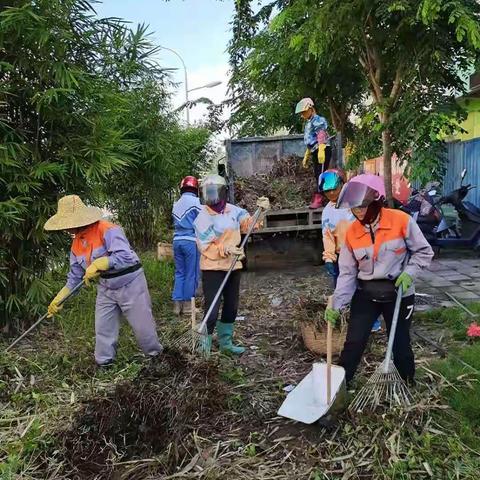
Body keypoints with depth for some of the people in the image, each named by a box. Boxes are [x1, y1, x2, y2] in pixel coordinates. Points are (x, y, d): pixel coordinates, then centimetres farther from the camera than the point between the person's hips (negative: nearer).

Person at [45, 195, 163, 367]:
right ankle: (104, 364, 28)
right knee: (103, 330, 10)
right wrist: (58, 300, 5)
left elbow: (125, 256, -35)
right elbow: (75, 277, 10)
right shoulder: (76, 244, 3)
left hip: (130, 284, -7)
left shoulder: (108, 230, -23)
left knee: (142, 326, 5)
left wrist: (98, 264, -36)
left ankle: (156, 356, 29)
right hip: (106, 288, 7)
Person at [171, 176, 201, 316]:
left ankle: (177, 304, 11)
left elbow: (177, 223, 14)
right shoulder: (195, 202, -6)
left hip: (177, 240, 6)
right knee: (191, 274, 2)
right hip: (191, 241, -6)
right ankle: (187, 304, 7)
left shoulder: (176, 204, 14)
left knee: (179, 273, 11)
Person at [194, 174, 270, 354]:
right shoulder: (203, 218, -15)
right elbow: (205, 247, -18)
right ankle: (205, 347, 10)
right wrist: (227, 249, -29)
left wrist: (261, 211, -11)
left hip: (233, 267, 6)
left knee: (231, 307, 18)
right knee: (212, 310, -6)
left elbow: (250, 223, 6)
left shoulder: (233, 210, 0)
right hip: (213, 269, -6)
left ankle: (225, 342, 35)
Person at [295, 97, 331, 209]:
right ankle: (316, 200, 12)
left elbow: (321, 137, -18)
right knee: (317, 175, 9)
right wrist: (306, 156, 30)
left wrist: (321, 151, -29)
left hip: (322, 151, -9)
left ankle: (318, 199, -16)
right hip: (315, 152, 9)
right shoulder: (308, 123, 22)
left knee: (321, 175, -12)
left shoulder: (318, 120, -6)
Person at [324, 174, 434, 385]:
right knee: (353, 343, 2)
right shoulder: (352, 232, -7)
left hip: (399, 293, -2)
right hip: (365, 293, 2)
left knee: (401, 344, 12)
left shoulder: (401, 221, -16)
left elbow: (424, 251, -3)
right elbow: (347, 272, -3)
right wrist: (337, 304, -9)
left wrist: (408, 273, -19)